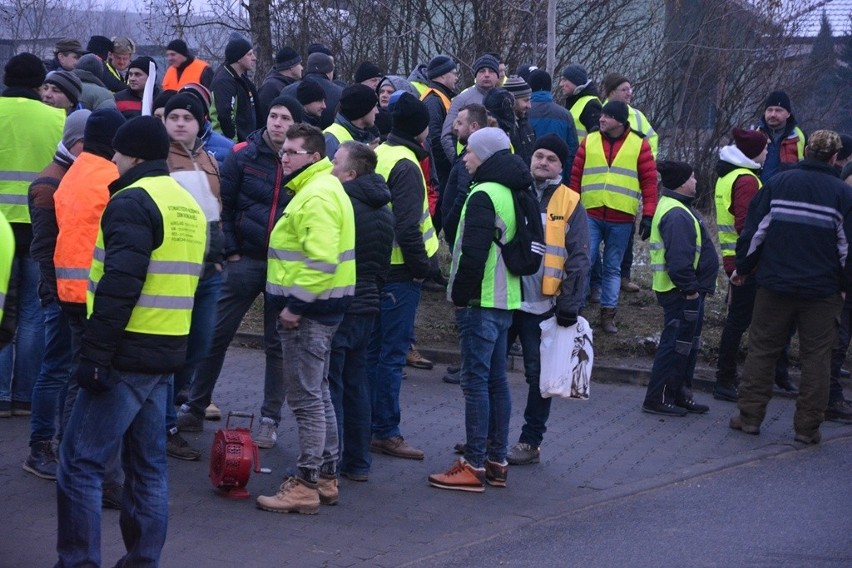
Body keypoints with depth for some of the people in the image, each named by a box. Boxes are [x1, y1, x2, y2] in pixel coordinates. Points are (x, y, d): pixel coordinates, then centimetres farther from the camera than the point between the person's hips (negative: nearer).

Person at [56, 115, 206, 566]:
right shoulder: (188, 206, 17)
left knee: (80, 461, -5)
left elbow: (119, 285, -20)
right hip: (166, 353, 9)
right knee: (148, 464, 12)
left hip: (128, 353, -9)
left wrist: (95, 354, -19)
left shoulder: (133, 201, -12)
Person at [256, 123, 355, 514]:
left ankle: (306, 485, -3)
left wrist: (295, 305, -23)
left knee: (306, 397, -7)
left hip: (309, 310, -11)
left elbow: (320, 260, -27)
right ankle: (326, 478, 25)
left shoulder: (317, 196, -18)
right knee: (318, 393, 17)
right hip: (315, 308, 11)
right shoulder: (317, 188, 17)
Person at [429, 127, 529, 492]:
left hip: (480, 302, -9)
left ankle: (474, 467, -6)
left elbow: (473, 253, -21)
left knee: (476, 380, -7)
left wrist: (460, 295, -10)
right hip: (505, 300, 9)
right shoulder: (510, 194, 14)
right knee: (496, 380, 12)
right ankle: (496, 462, 17)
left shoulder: (483, 195, -15)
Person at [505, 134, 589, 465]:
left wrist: (569, 305, -8)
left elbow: (578, 259, -2)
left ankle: (530, 442, 13)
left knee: (538, 375, 3)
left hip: (542, 305, -3)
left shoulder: (570, 203, -1)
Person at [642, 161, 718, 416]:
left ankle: (680, 395, 27)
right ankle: (657, 399, 2)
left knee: (687, 345, 18)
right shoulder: (677, 216, -21)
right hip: (681, 292, -11)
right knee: (676, 344, -5)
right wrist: (690, 288, -21)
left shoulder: (675, 208, 15)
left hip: (687, 291, 11)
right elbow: (679, 259, -28)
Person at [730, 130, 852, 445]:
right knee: (816, 357, 7)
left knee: (762, 349, 11)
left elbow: (754, 230, -1)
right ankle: (807, 426, 8)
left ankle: (750, 415, 12)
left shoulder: (777, 183, 0)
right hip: (822, 289, -1)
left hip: (775, 285, 1)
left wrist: (743, 267, 10)